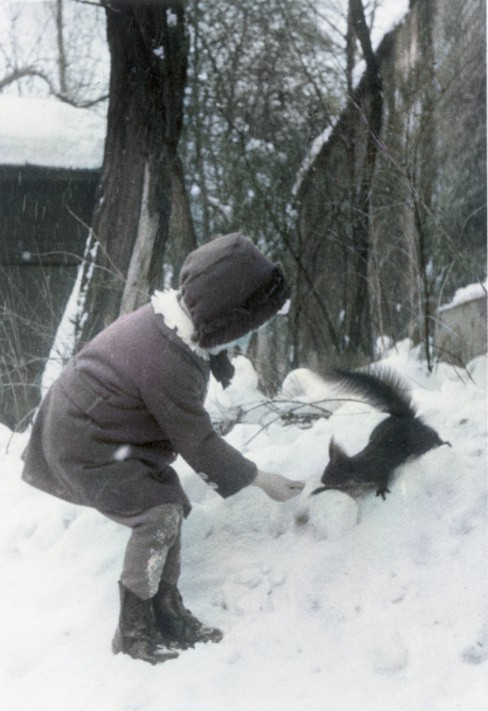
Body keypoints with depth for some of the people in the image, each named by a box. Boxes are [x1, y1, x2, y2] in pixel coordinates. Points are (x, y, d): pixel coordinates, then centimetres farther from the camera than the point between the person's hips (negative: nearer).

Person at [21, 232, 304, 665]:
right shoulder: (169, 367, -35)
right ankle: (133, 632, 2)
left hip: (93, 417, 9)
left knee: (172, 504, 8)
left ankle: (168, 614, 20)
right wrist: (262, 480, -14)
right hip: (86, 446, -9)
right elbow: (198, 443, -22)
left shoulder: (170, 317, -10)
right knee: (158, 517, -14)